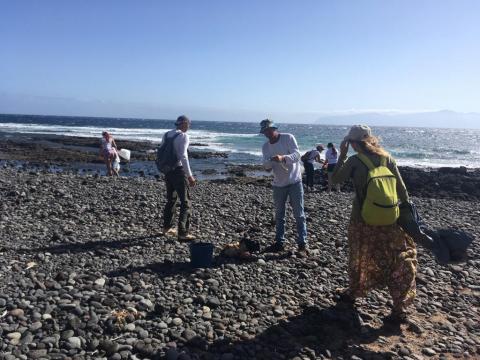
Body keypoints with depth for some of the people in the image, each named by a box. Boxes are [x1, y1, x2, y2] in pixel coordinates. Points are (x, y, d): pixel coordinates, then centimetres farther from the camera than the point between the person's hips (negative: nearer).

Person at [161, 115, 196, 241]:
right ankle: (183, 233, -1)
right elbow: (183, 156, -21)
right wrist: (190, 176, -19)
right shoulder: (183, 136, -12)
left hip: (167, 171, 8)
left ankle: (167, 228, 34)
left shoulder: (166, 135, 10)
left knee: (171, 199, 22)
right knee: (185, 202, 0)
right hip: (179, 171, -8)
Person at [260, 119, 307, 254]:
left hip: (294, 182, -4)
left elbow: (297, 155, -20)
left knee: (299, 214, 0)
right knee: (279, 215, 12)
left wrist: (283, 158, -37)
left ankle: (302, 244, 6)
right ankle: (279, 242, 23)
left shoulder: (288, 138, -9)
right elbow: (267, 166, -1)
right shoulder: (266, 146, 3)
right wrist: (268, 163, -25)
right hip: (278, 184, 5)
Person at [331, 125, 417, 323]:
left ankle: (353, 293, 37)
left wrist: (342, 155, 1)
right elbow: (401, 188, 0)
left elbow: (335, 179, 1)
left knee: (360, 258, 18)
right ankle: (399, 309, 9)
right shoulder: (386, 157, -1)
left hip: (363, 219, -2)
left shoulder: (354, 161, -10)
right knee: (399, 261, 10)